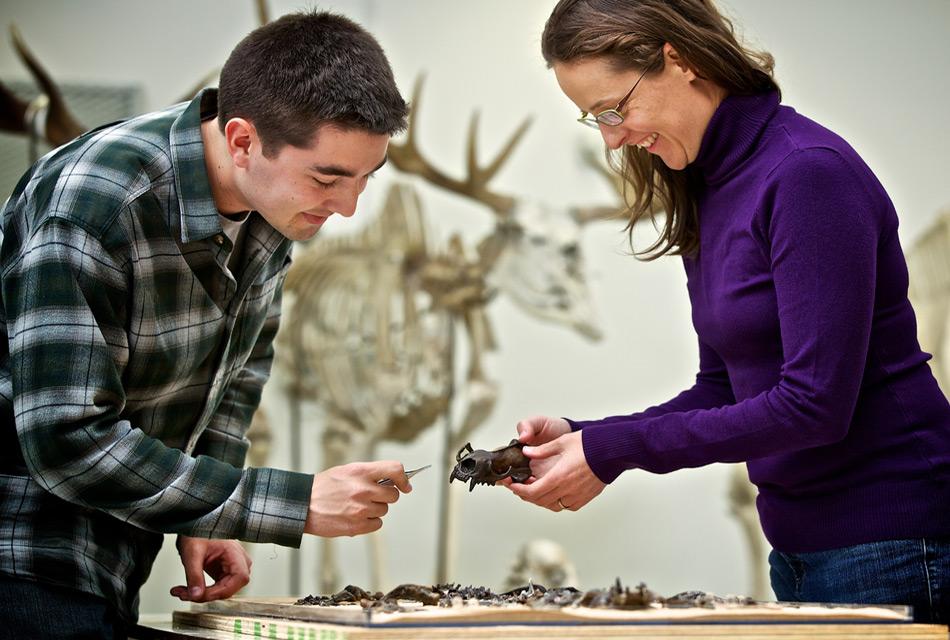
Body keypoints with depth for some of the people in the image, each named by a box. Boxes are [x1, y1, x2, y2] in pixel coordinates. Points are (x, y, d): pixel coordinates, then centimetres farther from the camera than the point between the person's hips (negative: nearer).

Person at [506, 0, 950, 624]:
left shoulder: (808, 173, -18)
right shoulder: (704, 196, 8)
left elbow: (814, 402, -23)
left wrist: (614, 450, -19)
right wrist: (580, 437, -2)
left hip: (891, 542, -8)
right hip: (801, 543, 8)